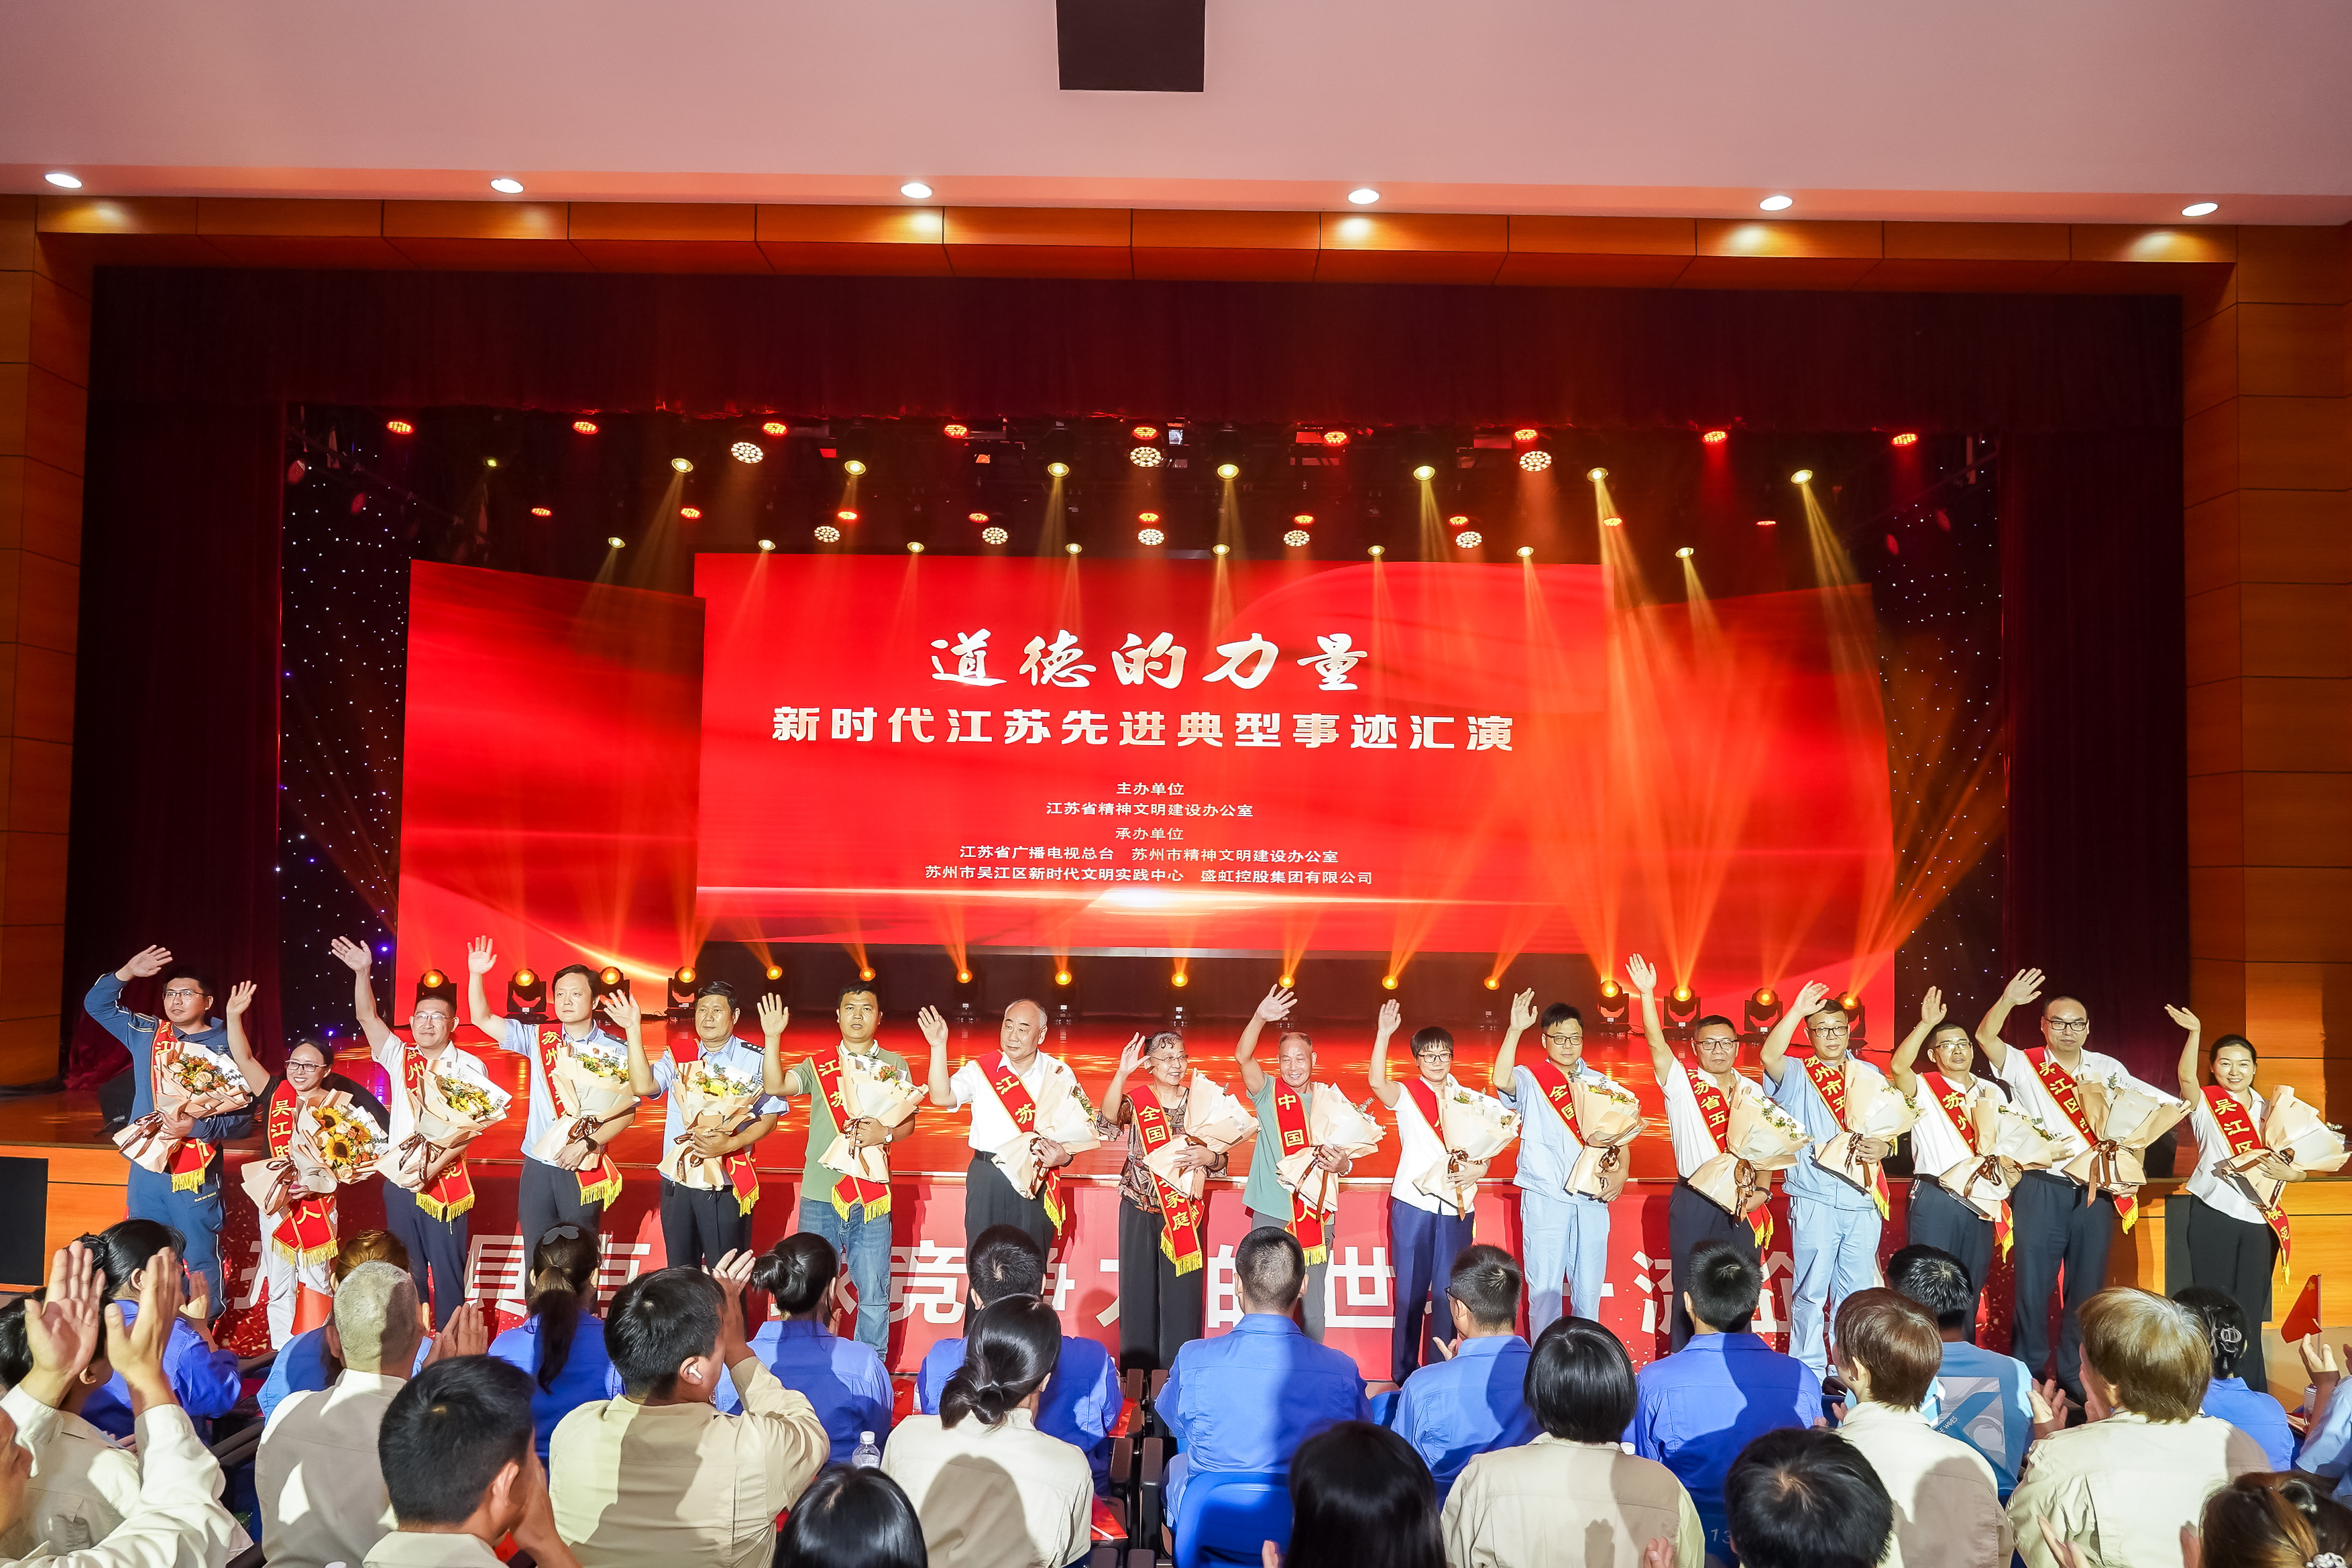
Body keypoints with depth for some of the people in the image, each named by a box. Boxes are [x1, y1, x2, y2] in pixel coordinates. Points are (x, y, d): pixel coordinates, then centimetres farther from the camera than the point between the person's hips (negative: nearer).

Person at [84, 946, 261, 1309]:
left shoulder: (225, 1049, -8)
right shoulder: (146, 1033, 6)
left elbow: (243, 1118, -10)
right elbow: (96, 1004, 12)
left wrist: (196, 1127, -24)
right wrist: (127, 972, -3)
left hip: (197, 1176, -5)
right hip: (146, 1168, 5)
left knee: (202, 1262, 4)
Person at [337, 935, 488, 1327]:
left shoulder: (469, 1067, -4)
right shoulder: (400, 1057, 7)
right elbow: (367, 1017, -1)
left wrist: (434, 1166, -20)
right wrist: (362, 972, -14)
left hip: (446, 1179, -4)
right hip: (400, 1178, 4)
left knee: (447, 1268, 1)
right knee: (406, 1268, 12)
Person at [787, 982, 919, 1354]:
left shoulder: (894, 1065, 8)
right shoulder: (818, 1065, 6)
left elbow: (909, 1122, 6)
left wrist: (885, 1133, -15)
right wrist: (773, 1037, -21)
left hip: (872, 1197, 0)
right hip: (819, 1196, 0)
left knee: (874, 1294, 5)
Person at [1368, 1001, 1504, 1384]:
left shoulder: (1470, 1100, 10)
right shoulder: (1407, 1094, -2)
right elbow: (1377, 1083, -24)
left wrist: (1479, 1169, -8)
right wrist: (1383, 1035, -36)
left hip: (1457, 1206, 3)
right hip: (1414, 1204, -3)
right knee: (1410, 1291, 3)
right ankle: (1404, 1376, 13)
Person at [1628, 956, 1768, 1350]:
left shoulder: (1752, 1092, 9)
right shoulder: (1682, 1084, -2)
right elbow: (1657, 1044, -17)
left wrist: (1762, 1190, -4)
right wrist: (1647, 993, -28)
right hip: (1694, 1203, -3)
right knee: (1690, 1291, 3)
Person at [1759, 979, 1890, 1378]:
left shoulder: (1871, 1076, 15)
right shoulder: (1797, 1076, 3)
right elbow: (1770, 1056, -19)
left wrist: (1881, 1147, -6)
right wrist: (1796, 1012, -26)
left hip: (1863, 1198, 3)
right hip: (1814, 1199, -3)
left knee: (1857, 1292, 9)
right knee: (1811, 1290, 0)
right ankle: (1807, 1373, 10)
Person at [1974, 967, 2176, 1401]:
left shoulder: (2108, 1069, 11)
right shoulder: (2026, 1066, 2)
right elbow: (1985, 1036, -15)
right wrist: (2008, 1001, -29)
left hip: (2095, 1192, 3)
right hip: (2042, 1190, -3)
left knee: (2087, 1287, 8)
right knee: (2033, 1283, -2)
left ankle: (2075, 1378, 19)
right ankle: (2028, 1377, 10)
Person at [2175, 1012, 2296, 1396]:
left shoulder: (2270, 1111, 12)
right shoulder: (2206, 1103, 0)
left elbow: (2301, 1169, 11)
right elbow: (2186, 1077, -23)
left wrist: (2286, 1172, -13)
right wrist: (2194, 1032, -36)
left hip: (2258, 1219, 3)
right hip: (2213, 1216, -3)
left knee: (2250, 1309, 6)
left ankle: (2252, 1391, 16)